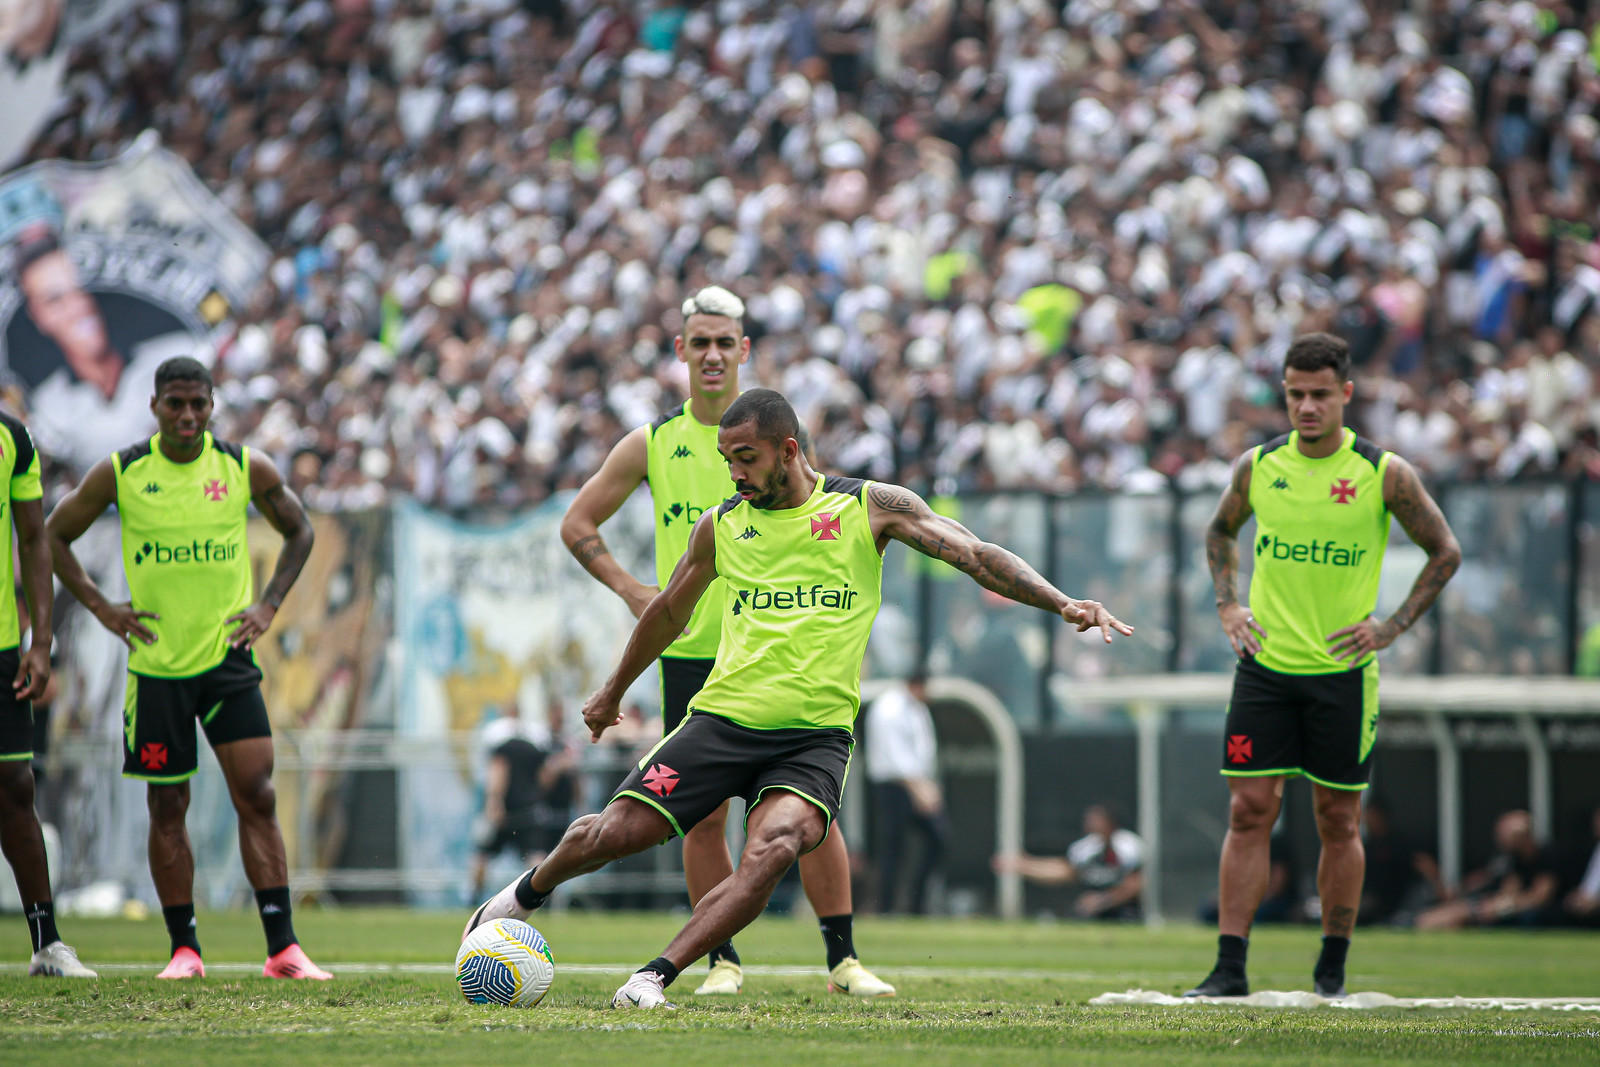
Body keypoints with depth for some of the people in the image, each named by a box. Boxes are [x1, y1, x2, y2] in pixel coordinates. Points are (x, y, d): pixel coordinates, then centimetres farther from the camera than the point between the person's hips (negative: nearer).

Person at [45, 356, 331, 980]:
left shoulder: (247, 470, -2)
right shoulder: (119, 474, -4)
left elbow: (299, 531, 14)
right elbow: (54, 536, 8)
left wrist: (269, 606, 3)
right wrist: (102, 609, 0)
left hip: (228, 656, 0)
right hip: (156, 664, 0)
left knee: (257, 794, -9)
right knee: (167, 806, 4)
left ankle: (282, 948, -9)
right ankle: (184, 948, 13)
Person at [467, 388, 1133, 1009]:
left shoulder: (871, 507, 2)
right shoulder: (721, 526, 10)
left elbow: (972, 553, -4)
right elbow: (668, 612, 26)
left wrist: (1061, 603, -17)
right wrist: (613, 692, 38)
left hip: (816, 734, -2)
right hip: (723, 718, 2)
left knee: (773, 849, -29)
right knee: (615, 833, -6)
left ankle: (656, 977, -25)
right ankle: (528, 893, 26)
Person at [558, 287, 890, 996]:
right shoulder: (652, 444, 4)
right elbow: (578, 524, 11)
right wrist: (633, 591, -2)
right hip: (690, 656, 1)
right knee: (704, 817, 0)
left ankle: (843, 958, 1)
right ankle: (722, 960, 11)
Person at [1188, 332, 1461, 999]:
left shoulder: (1384, 474, -5)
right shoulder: (1257, 467, 2)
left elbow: (1445, 552, 5)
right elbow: (1221, 531, 23)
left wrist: (1392, 627, -3)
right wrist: (1227, 605, 9)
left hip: (1342, 672, -2)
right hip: (1264, 665, 2)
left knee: (1338, 820, 5)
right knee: (1249, 811, -4)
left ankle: (1333, 966, 18)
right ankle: (1230, 968, -5)